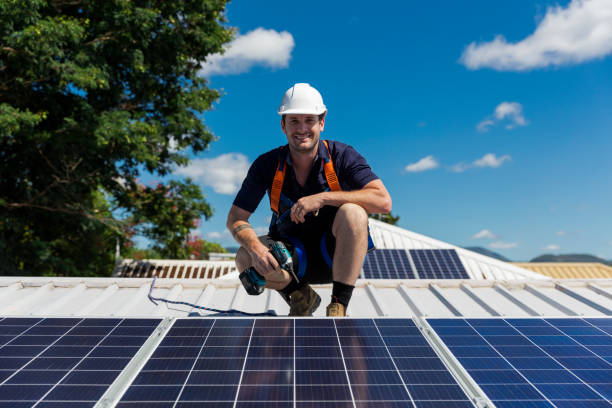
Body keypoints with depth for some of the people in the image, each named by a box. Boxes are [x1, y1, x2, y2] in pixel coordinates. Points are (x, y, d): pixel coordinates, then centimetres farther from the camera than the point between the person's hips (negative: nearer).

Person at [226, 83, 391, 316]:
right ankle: (300, 296, 5)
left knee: (353, 213, -32)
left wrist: (324, 197, -33)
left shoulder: (342, 156, -13)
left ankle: (339, 307, -19)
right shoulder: (267, 165, -8)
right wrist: (255, 247, -29)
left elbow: (383, 201, -26)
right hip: (292, 256, 3)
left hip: (337, 255, -2)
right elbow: (235, 219, -8)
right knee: (245, 259, -24)